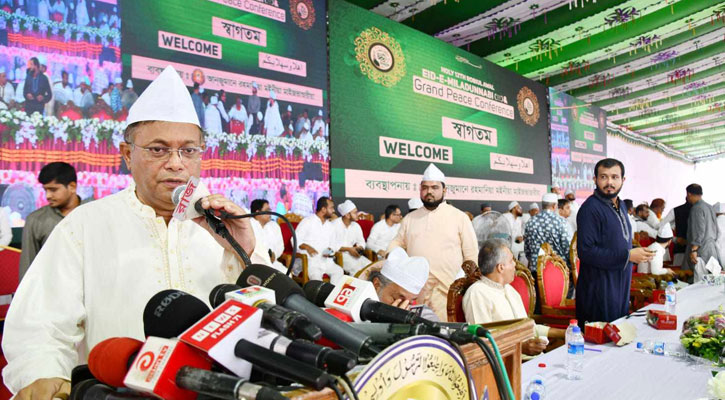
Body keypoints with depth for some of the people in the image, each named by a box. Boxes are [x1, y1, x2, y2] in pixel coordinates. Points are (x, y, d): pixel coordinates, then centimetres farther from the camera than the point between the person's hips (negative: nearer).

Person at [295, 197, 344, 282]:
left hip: (325, 259, 6)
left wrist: (329, 250, 2)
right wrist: (306, 247, -21)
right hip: (309, 259, -5)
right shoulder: (307, 222, -1)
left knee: (339, 271, -21)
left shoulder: (329, 225, 19)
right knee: (316, 275, -34)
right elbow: (295, 240, -4)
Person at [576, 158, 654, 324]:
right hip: (599, 288, -9)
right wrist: (628, 256, -22)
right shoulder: (590, 208, -18)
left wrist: (637, 252, 5)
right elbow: (585, 251, -25)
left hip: (621, 284, 9)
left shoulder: (620, 205, 13)